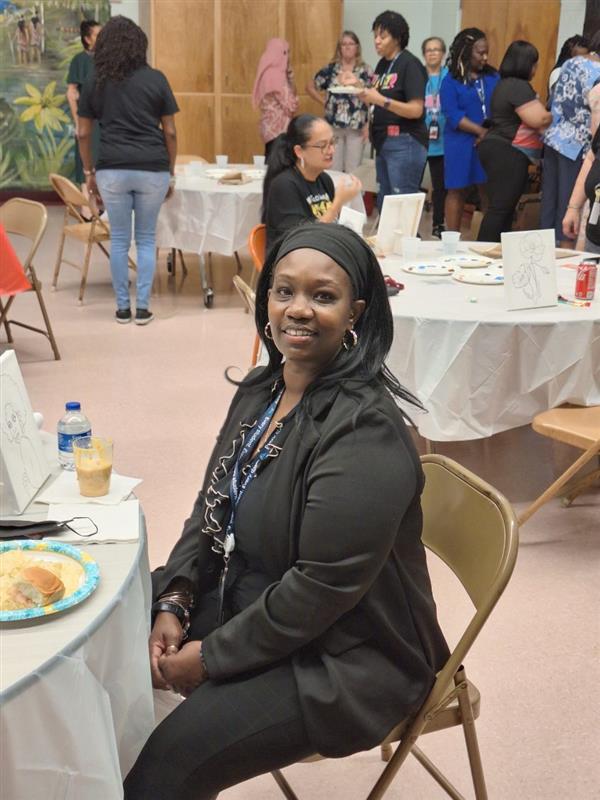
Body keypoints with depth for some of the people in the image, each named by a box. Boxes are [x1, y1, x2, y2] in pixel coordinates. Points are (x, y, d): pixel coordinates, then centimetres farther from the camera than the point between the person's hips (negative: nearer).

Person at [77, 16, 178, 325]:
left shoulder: (94, 83, 6)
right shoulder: (156, 79, 2)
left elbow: (84, 133, 7)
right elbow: (169, 131, 2)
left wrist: (89, 172, 17)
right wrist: (171, 172, 11)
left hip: (112, 170, 1)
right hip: (152, 169, -1)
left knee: (119, 239, 10)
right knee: (146, 239, 10)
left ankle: (123, 307, 15)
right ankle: (143, 307, 10)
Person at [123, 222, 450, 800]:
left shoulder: (365, 431, -25)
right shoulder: (260, 390, 1)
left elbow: (326, 585, -26)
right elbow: (212, 513, 8)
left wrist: (210, 656, -17)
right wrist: (173, 603, -6)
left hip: (345, 658, -8)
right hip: (249, 606, 8)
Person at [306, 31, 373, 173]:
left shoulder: (366, 71, 1)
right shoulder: (330, 69, 5)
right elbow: (310, 87, 13)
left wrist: (368, 125, -9)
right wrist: (325, 102, 4)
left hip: (356, 127, -1)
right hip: (333, 126, 1)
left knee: (353, 171, 3)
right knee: (333, 169, 6)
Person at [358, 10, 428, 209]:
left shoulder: (410, 64, -11)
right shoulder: (382, 64, 13)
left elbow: (416, 110, -17)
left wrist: (380, 100, -26)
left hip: (405, 143, -8)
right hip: (384, 142, 8)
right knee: (384, 203, 11)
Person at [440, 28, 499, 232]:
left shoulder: (493, 77, 9)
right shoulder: (451, 81, -2)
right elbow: (453, 116, -12)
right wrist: (482, 131, -18)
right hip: (461, 144, -3)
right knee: (457, 191, 4)